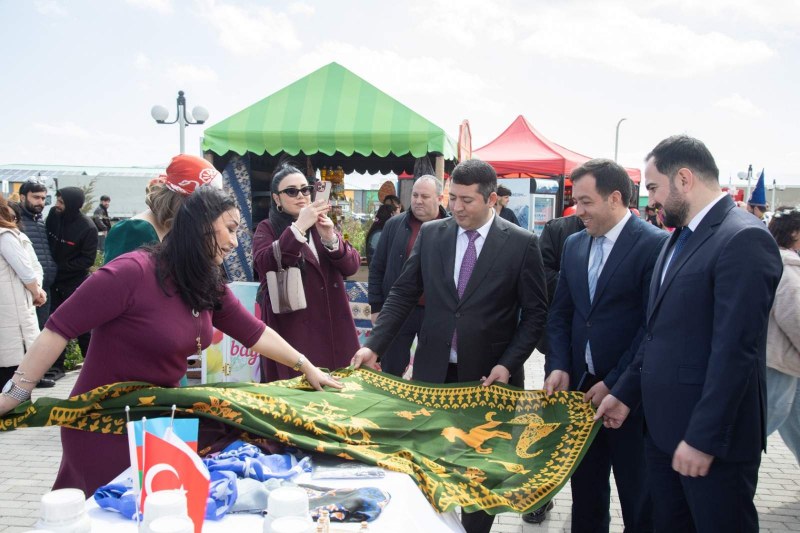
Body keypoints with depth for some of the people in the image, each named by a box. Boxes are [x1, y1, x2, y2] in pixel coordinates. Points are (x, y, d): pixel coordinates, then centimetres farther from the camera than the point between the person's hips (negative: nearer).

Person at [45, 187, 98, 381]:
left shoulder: (87, 228, -20)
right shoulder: (53, 214, -5)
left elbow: (88, 259, -16)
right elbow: (46, 240, 10)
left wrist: (62, 267, -19)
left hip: (75, 283, -5)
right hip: (54, 280, 5)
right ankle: (57, 365, 17)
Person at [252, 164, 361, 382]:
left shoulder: (323, 225, 15)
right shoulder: (267, 229, 1)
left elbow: (352, 266, 3)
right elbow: (265, 266, -19)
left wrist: (330, 238, -15)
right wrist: (298, 227, -25)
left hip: (333, 327, 4)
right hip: (293, 329, -4)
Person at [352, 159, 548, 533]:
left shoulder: (522, 244, -6)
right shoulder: (431, 234, 2)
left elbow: (535, 312, -3)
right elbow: (403, 294, 5)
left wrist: (508, 364, -12)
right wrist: (374, 345, -5)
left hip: (489, 376, -2)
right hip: (433, 370, 3)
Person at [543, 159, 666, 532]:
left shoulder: (654, 245, -12)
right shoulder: (574, 245, 9)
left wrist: (614, 384, -15)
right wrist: (558, 367, -2)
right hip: (579, 387, 6)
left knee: (638, 501, 9)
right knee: (585, 491, 16)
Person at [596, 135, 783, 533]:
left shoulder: (744, 239, -17)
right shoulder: (680, 236, 12)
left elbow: (736, 349, -22)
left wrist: (703, 439, -22)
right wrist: (625, 394, 14)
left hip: (711, 439, -8)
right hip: (662, 427, 9)